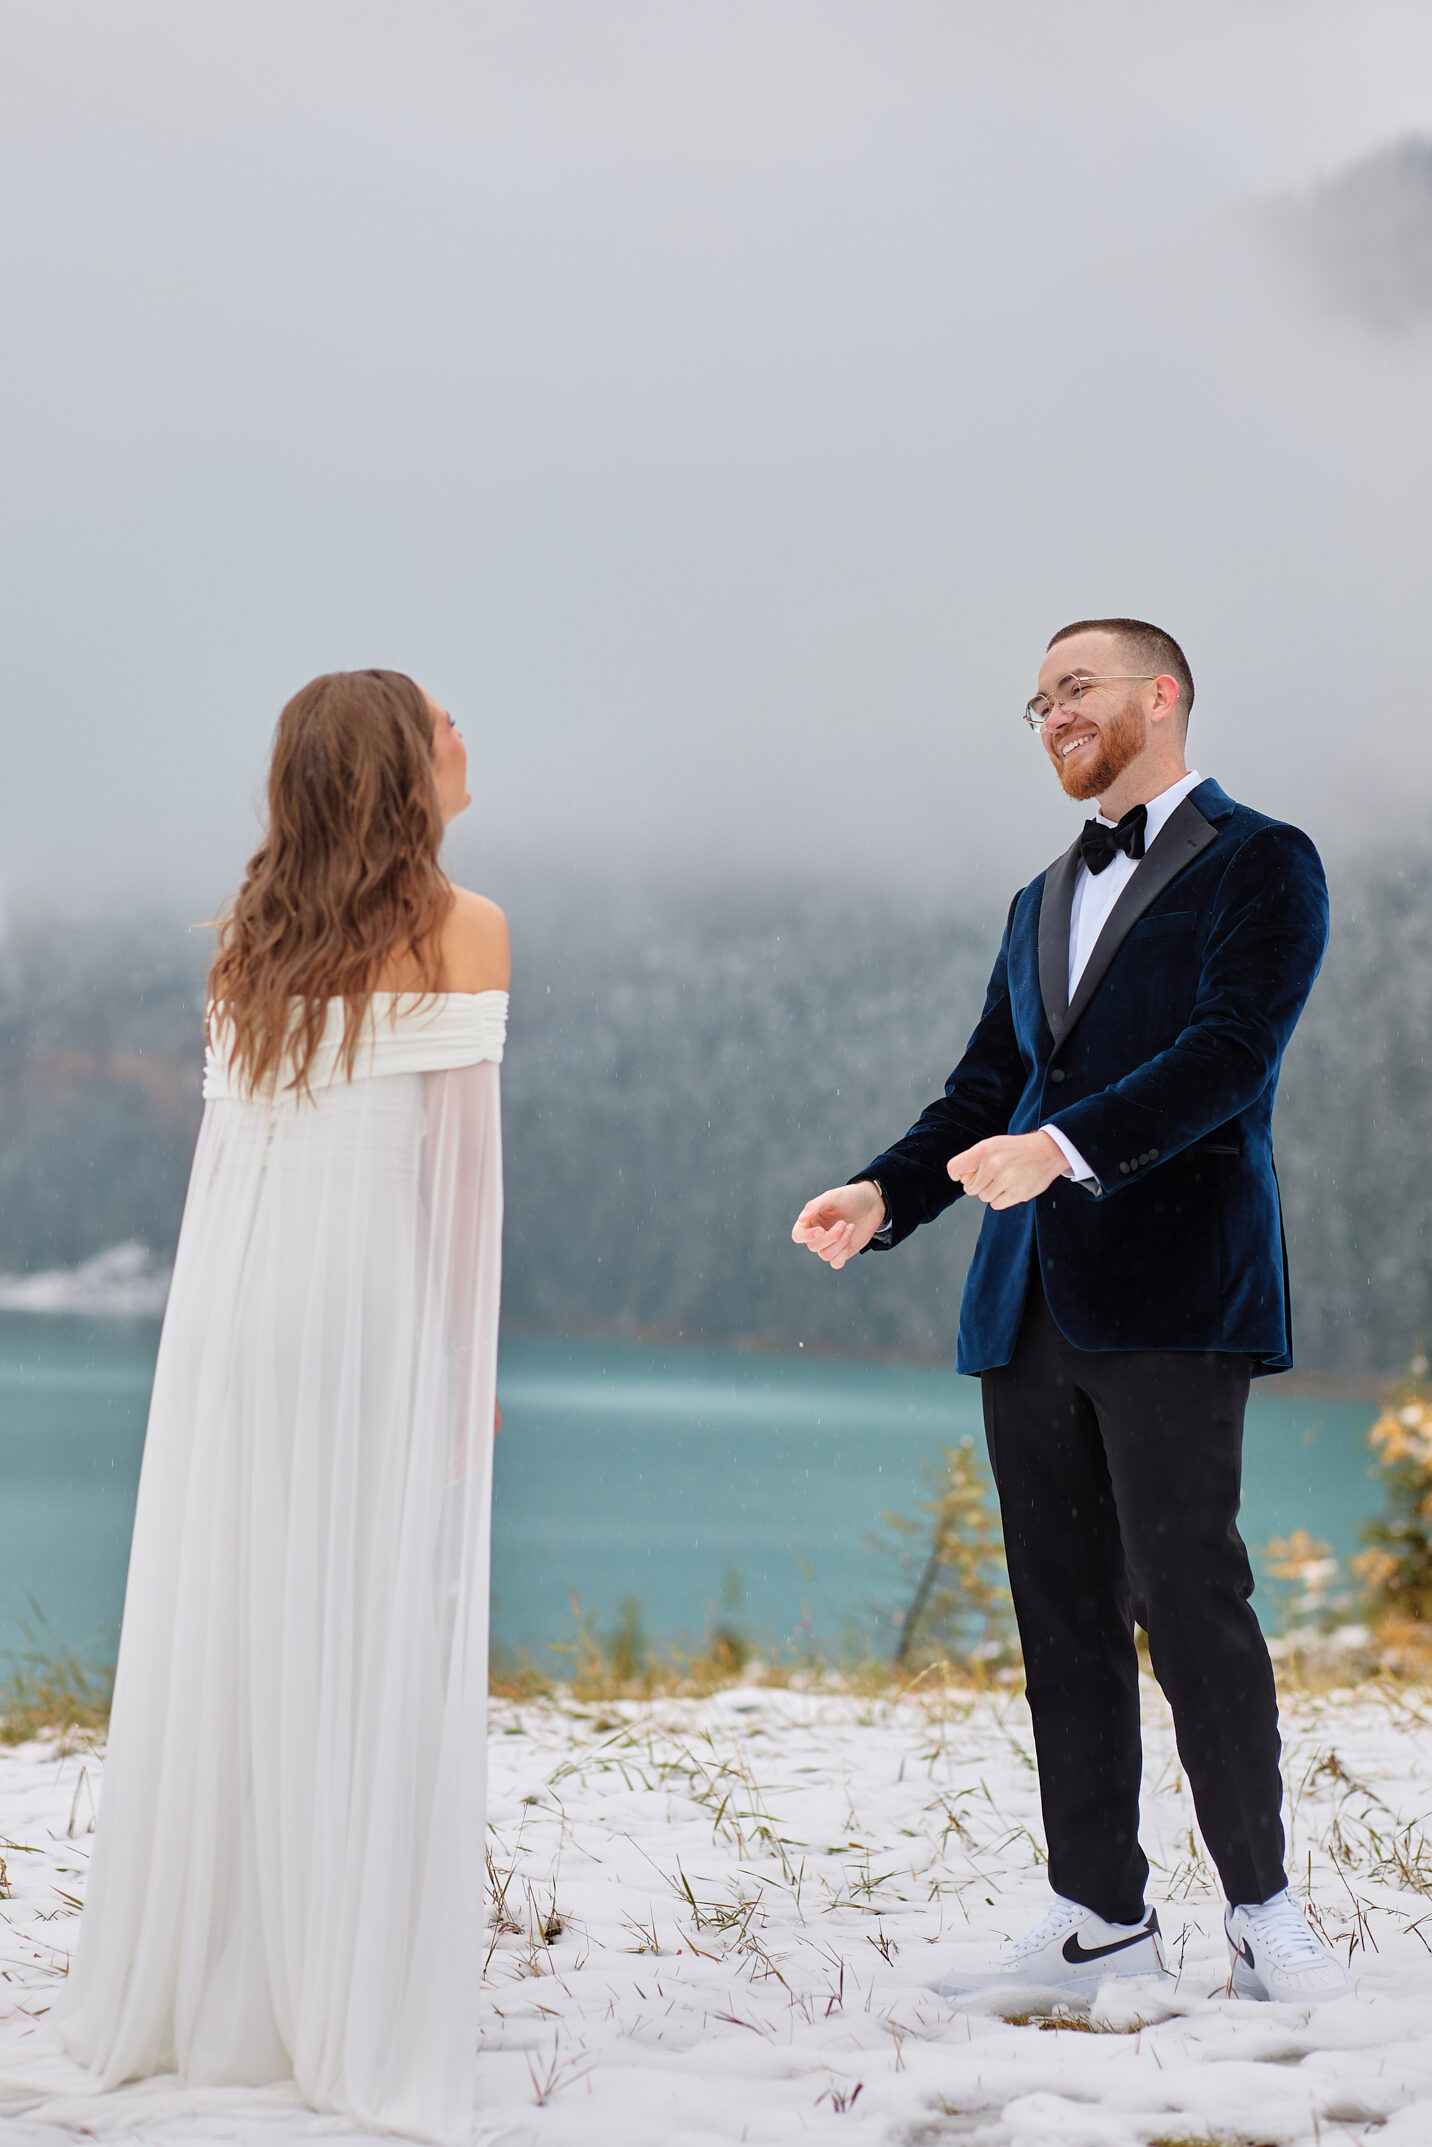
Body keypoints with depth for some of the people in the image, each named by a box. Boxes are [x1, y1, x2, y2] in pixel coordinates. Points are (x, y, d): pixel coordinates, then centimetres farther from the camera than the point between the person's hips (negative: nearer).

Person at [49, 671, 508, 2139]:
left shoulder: (251, 932, 11)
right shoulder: (458, 927, -4)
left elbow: (235, 1135, 10)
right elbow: (463, 1155, -7)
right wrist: (474, 1360, -3)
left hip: (229, 1313, 5)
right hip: (373, 1319, -5)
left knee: (220, 1639, 9)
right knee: (370, 1659, -1)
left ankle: (183, 1993, 17)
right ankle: (362, 2022, 2)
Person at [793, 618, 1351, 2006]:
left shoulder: (1260, 865, 1)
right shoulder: (1042, 901, 24)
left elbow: (1226, 1053, -13)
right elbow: (987, 1086, 19)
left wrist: (1064, 1145, -26)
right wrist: (886, 1192, 1)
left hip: (1171, 1296, -7)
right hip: (1029, 1305, 7)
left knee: (1187, 1595, -9)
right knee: (1063, 1615, 6)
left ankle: (1262, 1907, 3)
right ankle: (1100, 1918, 11)